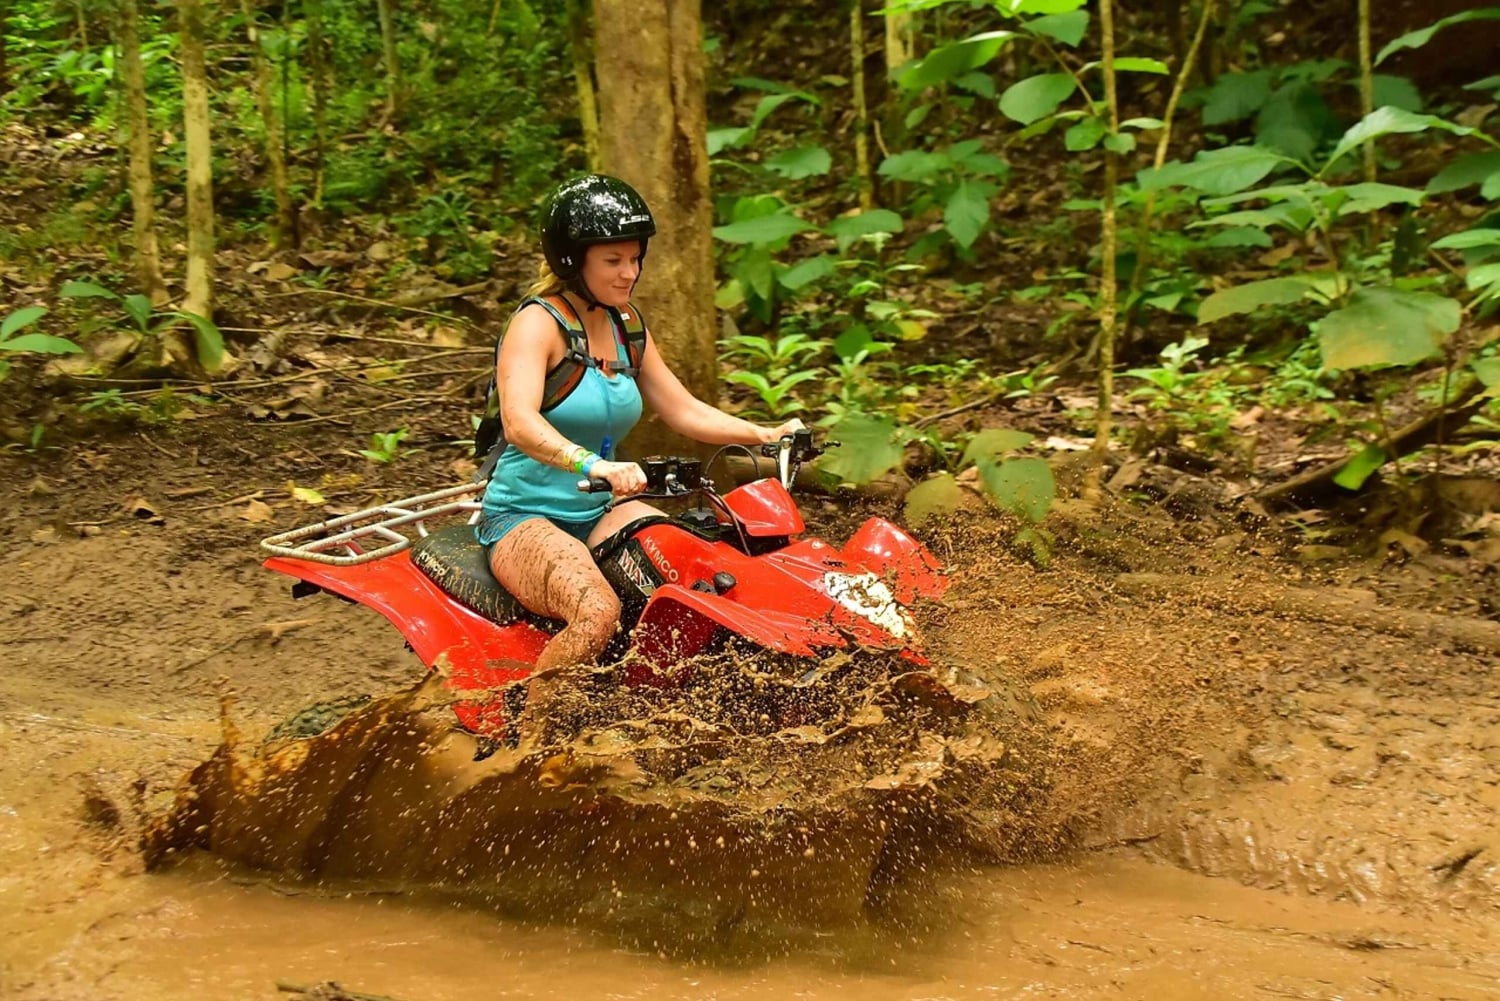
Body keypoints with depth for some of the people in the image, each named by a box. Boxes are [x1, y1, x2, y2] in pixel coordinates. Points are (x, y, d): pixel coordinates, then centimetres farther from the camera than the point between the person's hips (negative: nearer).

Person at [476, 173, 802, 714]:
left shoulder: (627, 326, 10)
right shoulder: (537, 324, -14)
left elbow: (682, 410, 17)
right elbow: (519, 423, -31)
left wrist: (764, 434, 1)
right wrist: (593, 465, -48)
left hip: (602, 510, 7)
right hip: (524, 520, -7)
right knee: (598, 613, -35)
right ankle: (525, 747, -22)